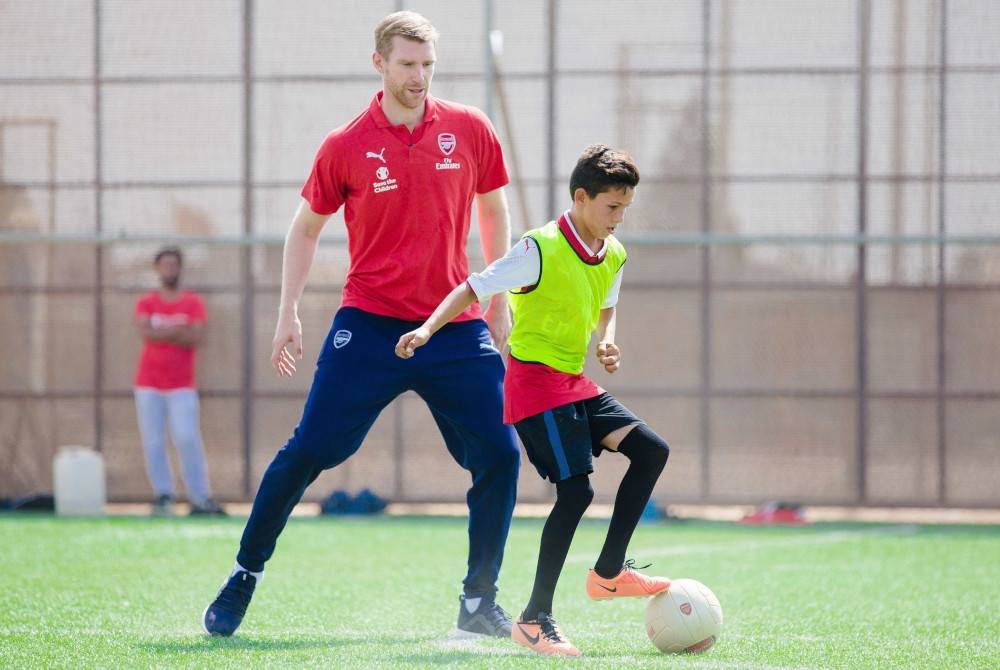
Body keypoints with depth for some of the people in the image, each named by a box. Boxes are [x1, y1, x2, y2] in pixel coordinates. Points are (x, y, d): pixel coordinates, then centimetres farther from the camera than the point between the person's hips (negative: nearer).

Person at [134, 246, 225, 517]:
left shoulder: (193, 302, 4)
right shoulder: (146, 303, 6)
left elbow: (195, 338, -10)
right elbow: (145, 333, -12)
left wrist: (162, 333, -13)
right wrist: (178, 332, -14)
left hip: (182, 385, -1)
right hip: (149, 384, 1)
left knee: (188, 439, -12)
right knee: (153, 443, -3)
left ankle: (201, 498, -9)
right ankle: (163, 495, 2)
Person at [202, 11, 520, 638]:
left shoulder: (470, 131, 2)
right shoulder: (345, 147, -3)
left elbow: (494, 213, 16)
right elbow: (306, 228, 10)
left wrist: (500, 302, 14)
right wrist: (290, 314, 3)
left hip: (456, 328, 2)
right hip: (369, 324, -2)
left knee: (501, 454, -7)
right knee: (307, 452, -6)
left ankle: (480, 603, 5)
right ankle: (244, 577, 10)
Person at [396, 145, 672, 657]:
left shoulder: (614, 256, 6)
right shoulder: (541, 249, -17)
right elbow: (473, 289, -14)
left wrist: (607, 343, 3)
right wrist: (428, 329, -26)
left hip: (575, 384, 8)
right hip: (535, 380, -8)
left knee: (651, 451, -1)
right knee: (575, 490, -16)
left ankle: (608, 572, 10)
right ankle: (535, 620, -9)